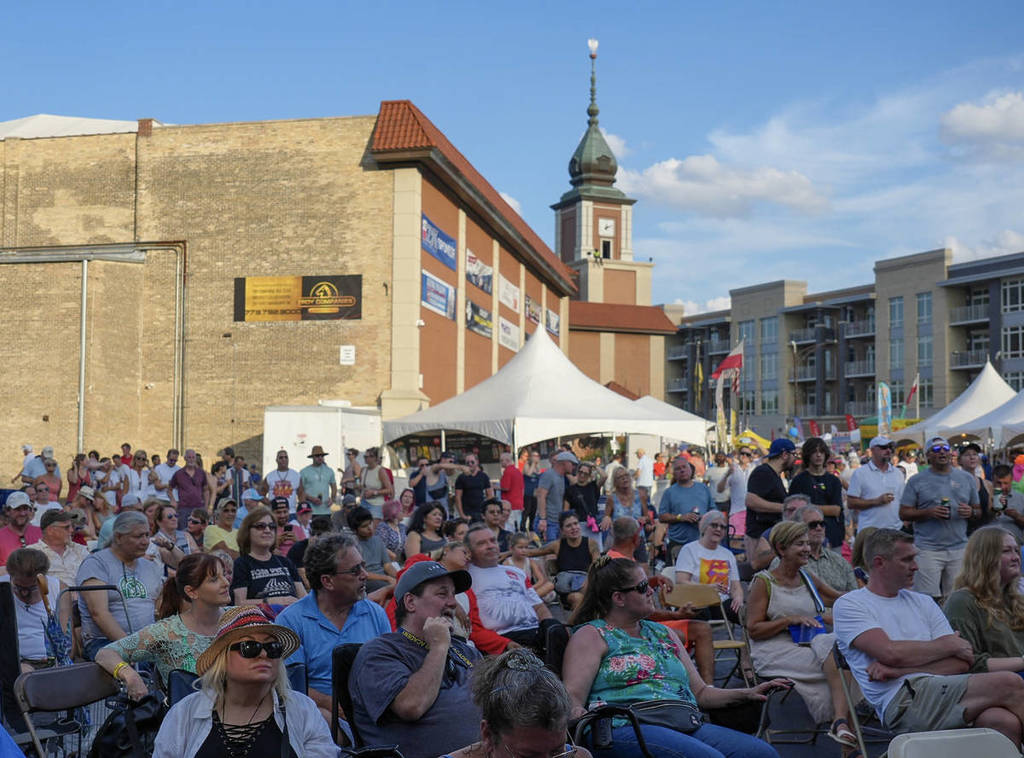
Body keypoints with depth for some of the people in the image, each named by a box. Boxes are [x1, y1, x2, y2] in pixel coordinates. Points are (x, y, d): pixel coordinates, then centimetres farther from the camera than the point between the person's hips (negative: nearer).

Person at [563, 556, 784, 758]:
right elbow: (572, 695, -3)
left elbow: (699, 693, 28)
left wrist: (747, 695, 13)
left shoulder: (663, 633, 28)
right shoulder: (592, 635, 8)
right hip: (625, 729, -7)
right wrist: (576, 711, -28)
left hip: (686, 726, 7)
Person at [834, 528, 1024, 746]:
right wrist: (948, 645, 5)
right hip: (901, 701, -6)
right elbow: (892, 652, -9)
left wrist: (898, 670, -4)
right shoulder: (849, 604, 8)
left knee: (1005, 721, -30)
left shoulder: (923, 603, 25)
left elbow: (961, 662, 11)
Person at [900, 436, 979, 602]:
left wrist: (970, 512, -6)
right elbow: (904, 513, 0)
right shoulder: (917, 481, 4)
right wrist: (929, 512, -15)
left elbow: (979, 512, 18)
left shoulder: (967, 478, 13)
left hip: (959, 549, 3)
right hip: (928, 549, -3)